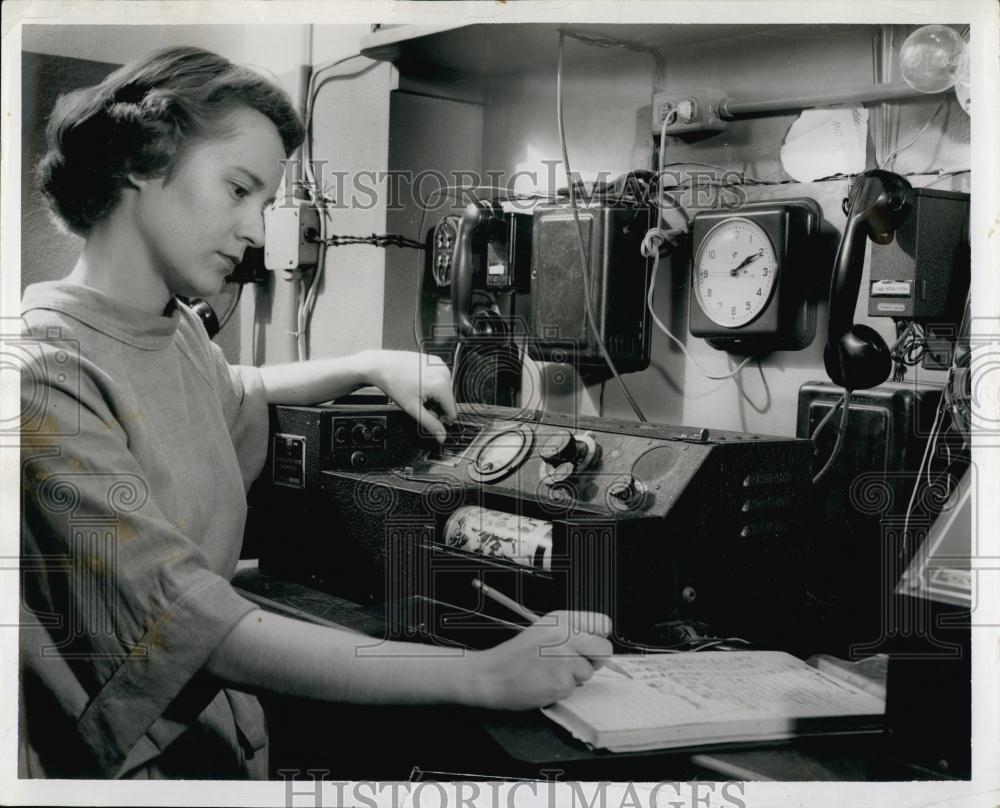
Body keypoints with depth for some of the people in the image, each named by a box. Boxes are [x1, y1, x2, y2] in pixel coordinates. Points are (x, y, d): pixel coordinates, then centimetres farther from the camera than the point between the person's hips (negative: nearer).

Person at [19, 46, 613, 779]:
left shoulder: (175, 330, 4)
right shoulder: (45, 372, -22)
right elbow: (197, 626, -27)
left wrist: (369, 367, 11)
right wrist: (483, 676, -28)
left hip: (222, 730, 7)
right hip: (119, 761, -7)